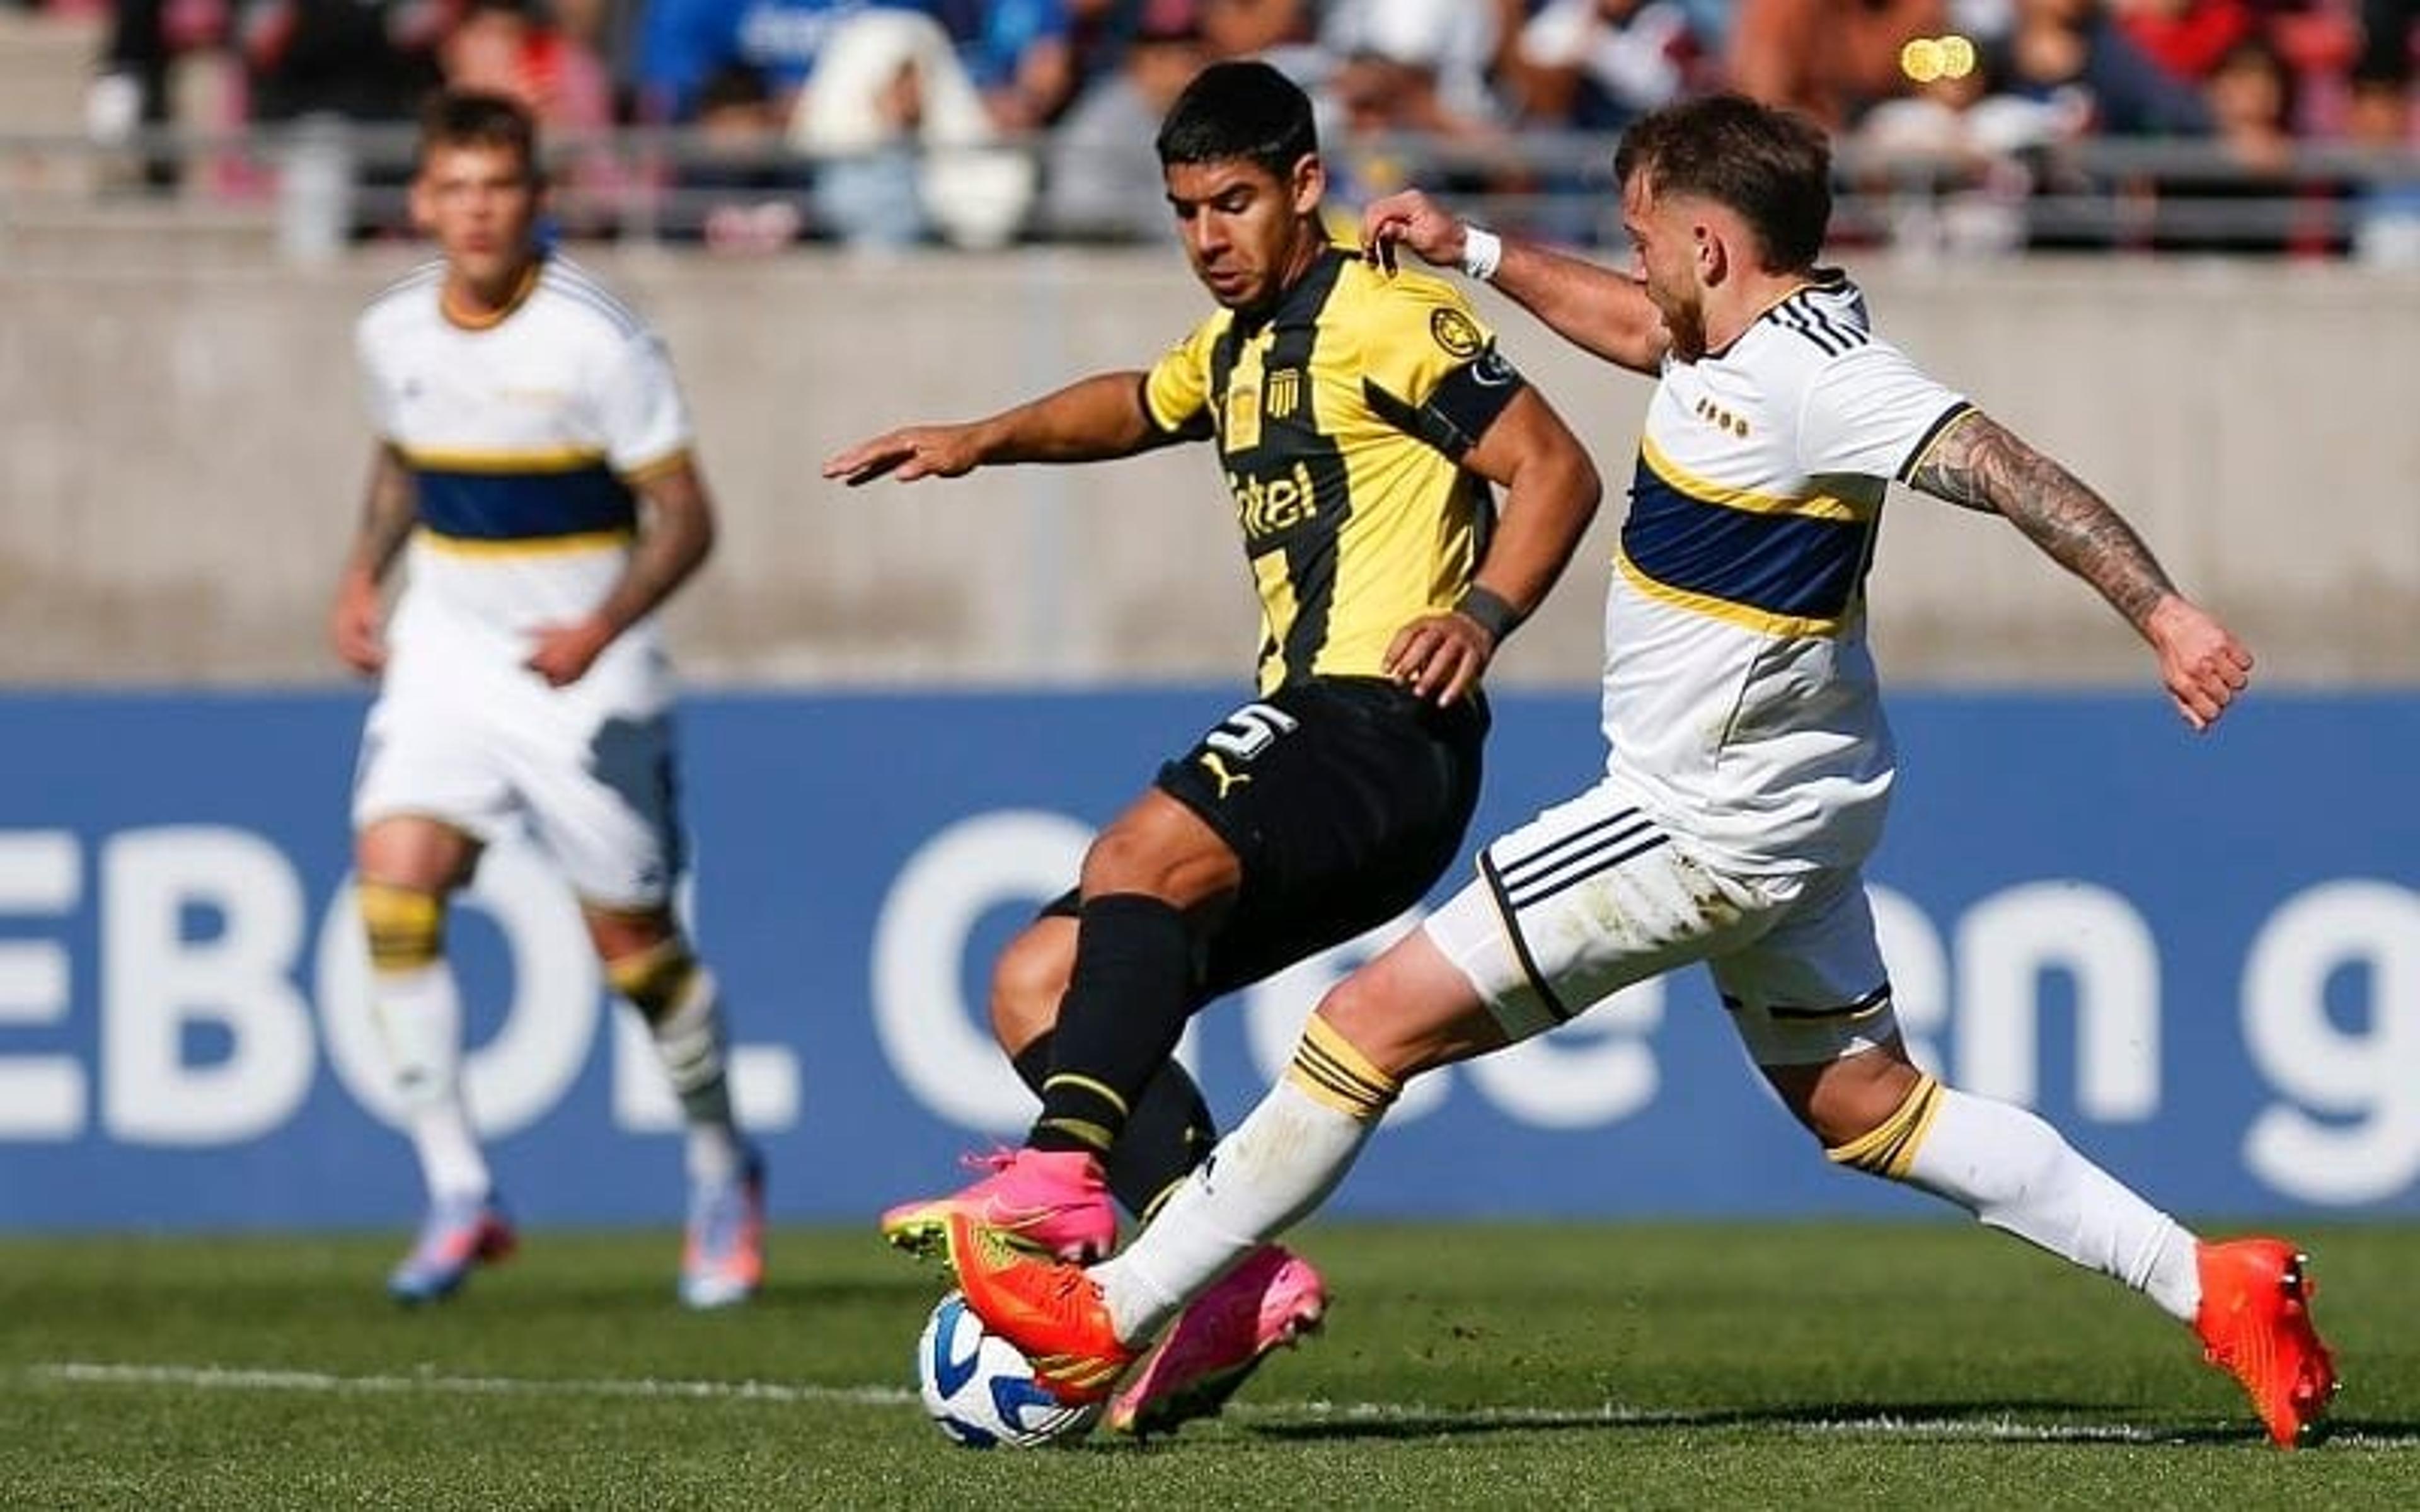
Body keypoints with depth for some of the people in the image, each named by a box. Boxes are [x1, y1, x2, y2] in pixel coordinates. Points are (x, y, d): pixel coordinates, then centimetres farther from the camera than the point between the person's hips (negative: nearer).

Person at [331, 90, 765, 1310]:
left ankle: (721, 1172, 30)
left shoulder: (597, 341, -16)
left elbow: (684, 518, -13)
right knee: (393, 885, -17)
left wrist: (602, 628, -27)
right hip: (443, 655, 4)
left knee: (632, 943, 4)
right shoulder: (393, 334, 0)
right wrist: (363, 577, 8)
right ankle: (458, 1196, -12)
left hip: (583, 668, -4)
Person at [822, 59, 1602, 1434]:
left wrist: (1482, 613, -26)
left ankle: (1066, 1173, -45)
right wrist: (985, 441, 31)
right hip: (1313, 733, 10)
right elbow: (1137, 406, 46)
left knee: (1145, 854, -33)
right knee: (1041, 983, 3)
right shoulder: (1236, 351, 23)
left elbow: (1554, 468, -11)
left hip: (1384, 724, -10)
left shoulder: (1385, 320, -4)